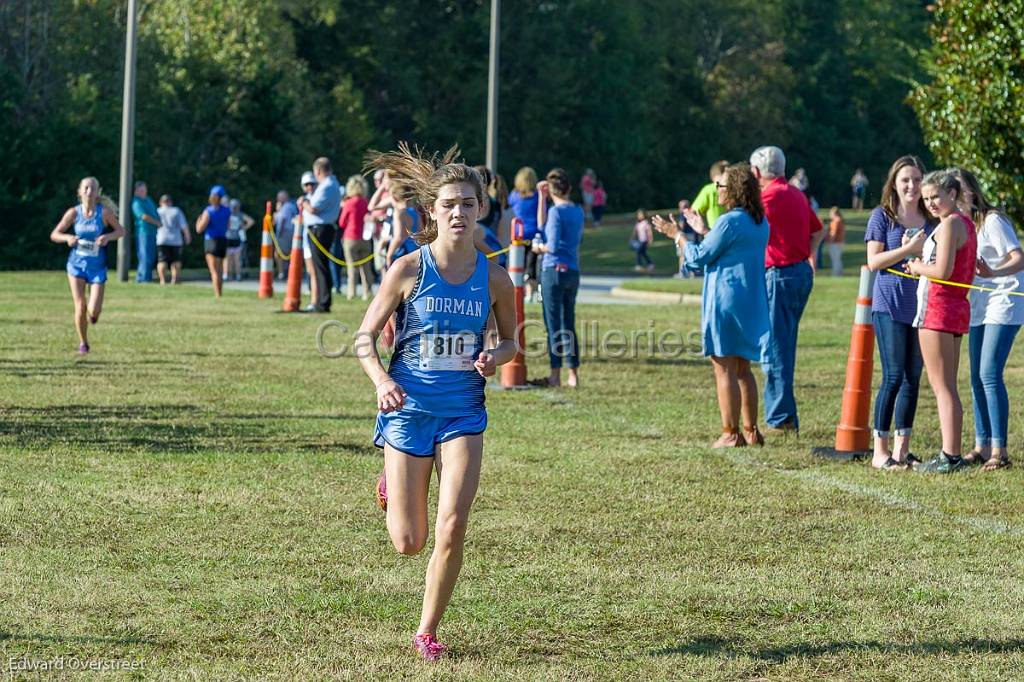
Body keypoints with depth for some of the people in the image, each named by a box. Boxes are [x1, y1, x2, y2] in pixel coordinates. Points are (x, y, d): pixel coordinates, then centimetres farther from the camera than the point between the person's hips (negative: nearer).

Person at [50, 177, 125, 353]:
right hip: (76, 264, 1)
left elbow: (121, 231, 2)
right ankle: (83, 343, 17)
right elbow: (54, 235, 1)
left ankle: (93, 312, 31)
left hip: (97, 266, -1)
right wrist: (67, 238, -21)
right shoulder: (73, 212, -4)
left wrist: (108, 237, -18)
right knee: (80, 306, -6)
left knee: (93, 311, -9)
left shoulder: (105, 212, -8)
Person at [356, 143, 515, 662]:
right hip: (408, 409, -1)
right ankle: (390, 484, 42)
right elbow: (365, 338, -4)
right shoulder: (408, 270, -9)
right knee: (408, 543, 4)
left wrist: (493, 358, -11)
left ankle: (427, 633, 8)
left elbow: (510, 340, 13)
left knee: (452, 528, -13)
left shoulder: (493, 278, -3)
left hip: (463, 413, 1)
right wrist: (381, 381, -23)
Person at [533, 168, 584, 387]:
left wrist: (540, 248, 1)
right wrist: (542, 197, 14)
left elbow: (553, 246, -18)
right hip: (573, 272, 7)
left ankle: (555, 375, 1)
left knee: (553, 325, -1)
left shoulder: (556, 211, -13)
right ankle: (573, 375, 12)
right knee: (569, 325, 12)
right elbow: (542, 225, 16)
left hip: (554, 270, -7)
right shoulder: (578, 211, 10)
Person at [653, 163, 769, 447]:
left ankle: (731, 434, -2)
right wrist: (703, 231, 29)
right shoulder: (760, 223, 9)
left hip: (726, 303, -8)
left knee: (725, 369, -3)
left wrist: (677, 235, 4)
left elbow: (699, 257, -10)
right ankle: (751, 431, 16)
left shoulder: (729, 221, -17)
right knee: (742, 369, 15)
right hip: (752, 304, 8)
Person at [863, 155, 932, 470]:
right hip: (890, 307, -5)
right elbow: (874, 261, -7)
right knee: (893, 377, -8)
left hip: (921, 307, 5)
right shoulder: (882, 216, -1)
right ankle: (880, 451, -2)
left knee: (913, 378, 6)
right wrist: (908, 249, -17)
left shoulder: (931, 220, 12)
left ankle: (902, 448, 14)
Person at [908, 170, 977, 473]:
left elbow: (943, 271, -22)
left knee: (941, 386, -7)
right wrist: (923, 265, 9)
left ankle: (949, 457, -8)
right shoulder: (966, 223, 16)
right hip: (958, 309, 10)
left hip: (938, 309, -10)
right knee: (947, 386, 13)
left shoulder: (949, 224, -14)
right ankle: (952, 454, 14)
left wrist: (918, 268, -4)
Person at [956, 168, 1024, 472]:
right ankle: (982, 446, 13)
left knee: (990, 374, -15)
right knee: (977, 377, 7)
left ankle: (999, 449, -13)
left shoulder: (992, 220, -13)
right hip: (978, 308, 9)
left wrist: (994, 272, -40)